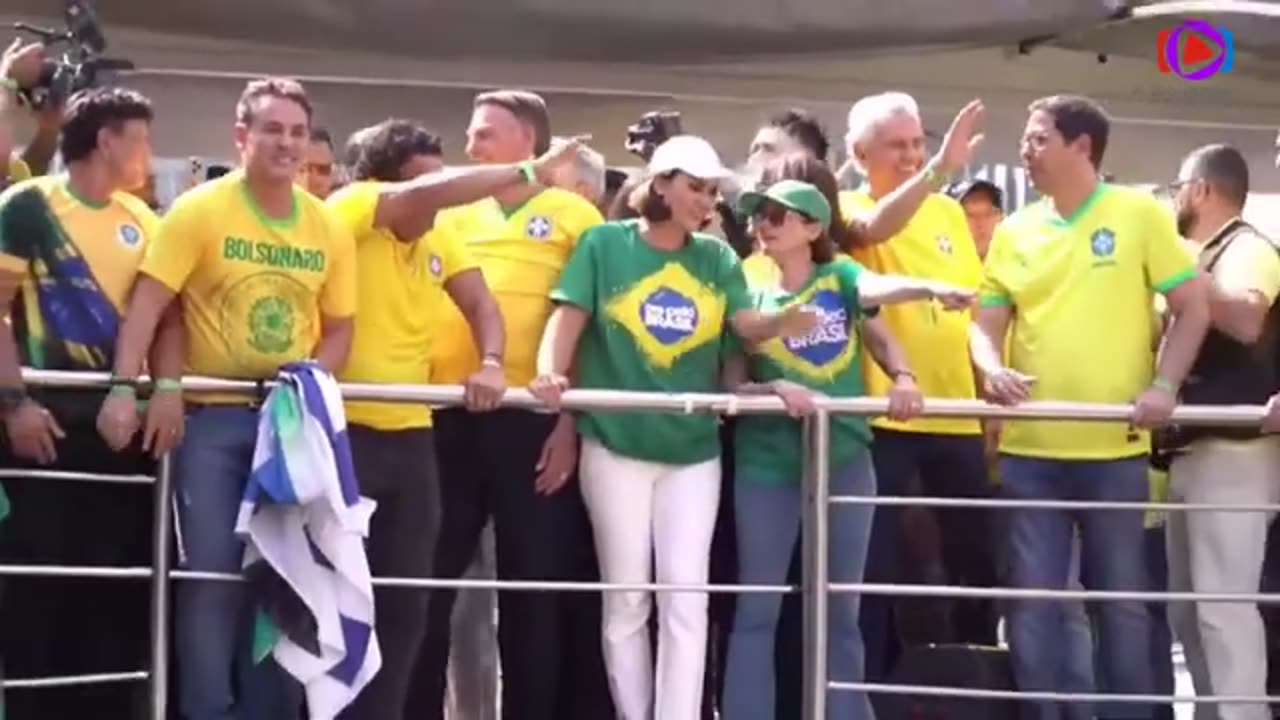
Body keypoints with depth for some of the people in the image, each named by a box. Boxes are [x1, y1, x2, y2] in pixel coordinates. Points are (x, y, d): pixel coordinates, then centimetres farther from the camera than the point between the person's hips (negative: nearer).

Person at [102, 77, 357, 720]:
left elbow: (338, 329, 11)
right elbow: (147, 304, -12)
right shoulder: (199, 211, -6)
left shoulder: (330, 229, 5)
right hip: (211, 416, -3)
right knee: (211, 572, -6)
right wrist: (125, 387, -24)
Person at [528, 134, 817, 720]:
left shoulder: (718, 258, 6)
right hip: (616, 444, -2)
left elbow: (747, 324, -5)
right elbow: (570, 315, -8)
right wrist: (550, 372, -26)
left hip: (693, 449, 2)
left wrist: (783, 323, -28)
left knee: (685, 597, -3)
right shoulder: (605, 244, -1)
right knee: (626, 599, 6)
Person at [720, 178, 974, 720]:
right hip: (768, 464, 0)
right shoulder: (751, 296, 4)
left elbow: (879, 289, -17)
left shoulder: (841, 277, 4)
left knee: (841, 610, 8)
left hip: (845, 459, 0)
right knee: (757, 608, 1)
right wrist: (774, 389, -18)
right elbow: (731, 385, 1)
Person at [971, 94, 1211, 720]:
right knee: (1033, 601, 4)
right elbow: (987, 324, 11)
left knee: (1121, 598, 7)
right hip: (1029, 447, 3)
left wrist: (1163, 385, -12)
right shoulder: (1014, 232, 9)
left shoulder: (1140, 215, 0)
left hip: (1114, 446, -3)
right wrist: (993, 367, -11)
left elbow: (1193, 307, 0)